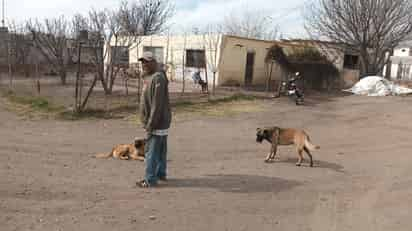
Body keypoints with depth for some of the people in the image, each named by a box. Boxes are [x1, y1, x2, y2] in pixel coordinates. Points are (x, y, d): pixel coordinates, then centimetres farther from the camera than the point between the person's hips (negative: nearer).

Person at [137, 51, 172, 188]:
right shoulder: (149, 77, 14)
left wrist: (150, 124, -22)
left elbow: (157, 104, -23)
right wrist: (148, 122, 20)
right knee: (160, 149, 18)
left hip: (158, 122, -10)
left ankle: (150, 179, 4)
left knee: (151, 151, -4)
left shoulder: (158, 78, -19)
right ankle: (161, 173, 30)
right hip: (160, 121, 10)